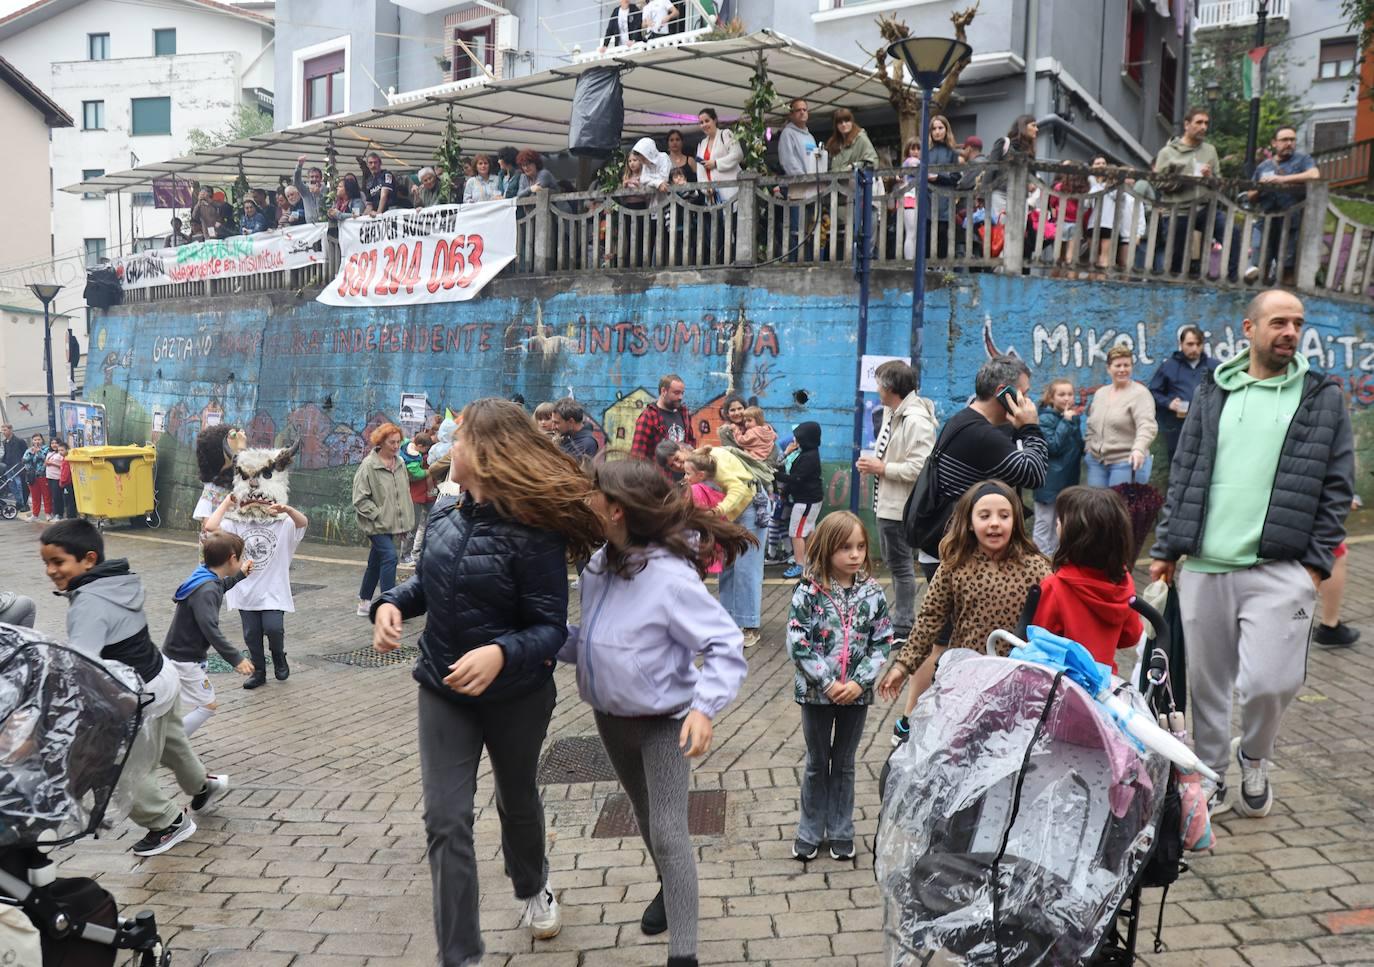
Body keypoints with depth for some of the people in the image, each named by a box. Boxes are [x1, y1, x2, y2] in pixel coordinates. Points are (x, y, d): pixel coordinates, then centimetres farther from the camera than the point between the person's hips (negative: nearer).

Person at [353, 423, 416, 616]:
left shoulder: (400, 463, 6)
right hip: (376, 524, -7)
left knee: (376, 562, 16)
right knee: (389, 557, -17)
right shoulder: (369, 465, -13)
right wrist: (378, 514, -18)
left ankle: (364, 603, 28)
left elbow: (405, 492, 16)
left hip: (391, 523, 7)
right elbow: (360, 498, -12)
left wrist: (405, 520, 10)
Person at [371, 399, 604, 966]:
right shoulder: (445, 514, -5)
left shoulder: (533, 529, -23)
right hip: (443, 690, 4)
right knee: (445, 820, -4)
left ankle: (532, 886, 54)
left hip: (516, 695, -3)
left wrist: (501, 654, -41)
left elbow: (550, 627, -22)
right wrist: (391, 603, -8)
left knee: (516, 801, 21)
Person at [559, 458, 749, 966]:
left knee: (668, 833, -6)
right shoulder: (599, 564, -5)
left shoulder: (671, 577, -28)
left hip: (663, 722, -8)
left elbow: (726, 645, -26)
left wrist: (704, 706, -38)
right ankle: (669, 889, 51)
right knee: (645, 816, 26)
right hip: (611, 717, 8)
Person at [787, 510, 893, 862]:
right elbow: (798, 644, -14)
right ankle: (809, 832, 28)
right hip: (816, 692, -2)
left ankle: (841, 832, 29)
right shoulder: (809, 592, -12)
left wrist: (859, 682, -13)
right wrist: (828, 683, -17)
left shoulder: (872, 593, -5)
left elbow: (883, 643, -3)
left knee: (844, 765, 15)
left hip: (856, 693, 2)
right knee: (817, 764, 13)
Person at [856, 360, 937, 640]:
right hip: (885, 503, 10)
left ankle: (903, 628, 10)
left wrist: (882, 469, -18)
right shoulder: (892, 414, 12)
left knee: (900, 566, 0)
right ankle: (903, 618, 30)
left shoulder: (916, 420, -20)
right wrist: (873, 463, 2)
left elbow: (919, 468, -27)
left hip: (899, 507, -10)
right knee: (895, 563, 18)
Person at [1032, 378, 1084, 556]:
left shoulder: (1073, 416, 8)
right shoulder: (1046, 418, -13)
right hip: (1050, 480, -8)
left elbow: (1077, 444, 18)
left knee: (1060, 523, 16)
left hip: (1068, 478, 8)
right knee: (1044, 523, 1)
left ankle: (1054, 558, 27)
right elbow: (1052, 445, -22)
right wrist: (1066, 421, -23)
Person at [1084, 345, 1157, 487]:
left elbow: (1147, 426, -23)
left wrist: (1139, 449, -39)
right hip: (1096, 461, 6)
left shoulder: (1139, 393, -9)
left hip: (1127, 462, -6)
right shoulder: (1099, 393, 13)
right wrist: (1088, 450, 16)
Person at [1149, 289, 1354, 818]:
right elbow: (1183, 474, 11)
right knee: (1207, 682, 10)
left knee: (1268, 681, -10)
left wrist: (1318, 561, -3)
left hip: (1280, 568, -2)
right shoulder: (1211, 393, 10)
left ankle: (1253, 758, 23)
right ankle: (1211, 775, 30)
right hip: (1203, 565, 2)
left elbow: (1337, 487, 4)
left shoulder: (1324, 397, 6)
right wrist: (1165, 548, 7)